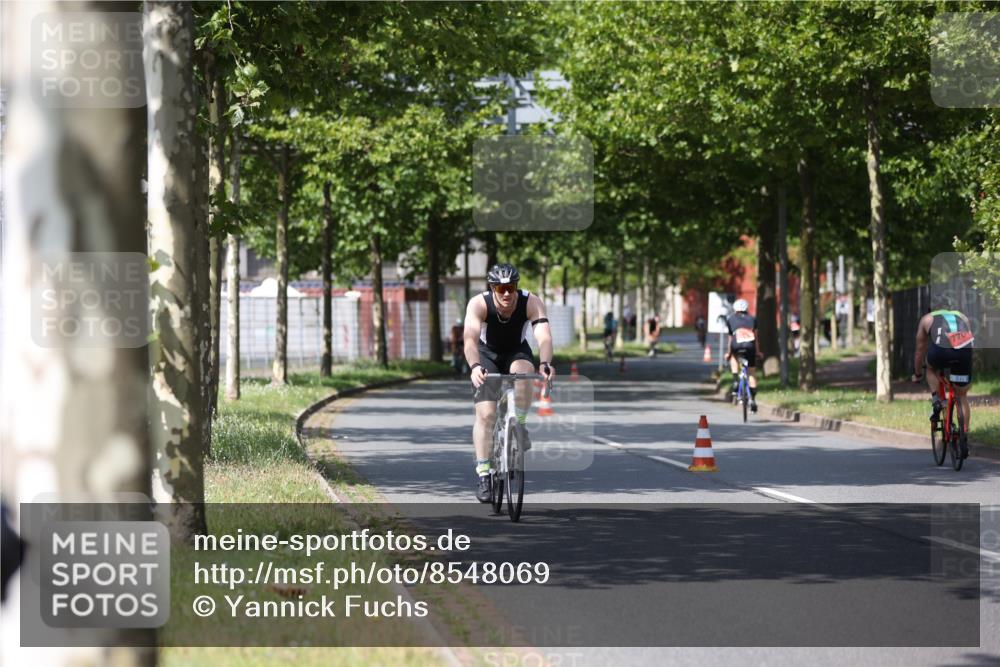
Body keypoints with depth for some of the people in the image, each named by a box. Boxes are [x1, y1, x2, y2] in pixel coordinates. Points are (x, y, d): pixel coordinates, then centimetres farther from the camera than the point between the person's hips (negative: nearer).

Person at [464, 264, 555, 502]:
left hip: (517, 352, 1)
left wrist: (545, 363, -59)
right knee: (486, 414, -15)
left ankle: (519, 426, -14)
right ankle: (483, 475, -7)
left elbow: (544, 336, -40)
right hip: (487, 355, -1)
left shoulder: (531, 303, -27)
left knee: (522, 371, -35)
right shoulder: (479, 304, -29)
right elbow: (470, 339, -43)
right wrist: (475, 366, -62)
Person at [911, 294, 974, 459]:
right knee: (962, 396, 18)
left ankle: (936, 400, 13)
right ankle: (965, 438, 13)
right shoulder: (962, 317, 38)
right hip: (965, 351, 2)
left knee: (932, 367, 34)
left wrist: (917, 374, 53)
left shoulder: (927, 319, 32)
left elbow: (920, 350, 39)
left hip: (940, 351, -2)